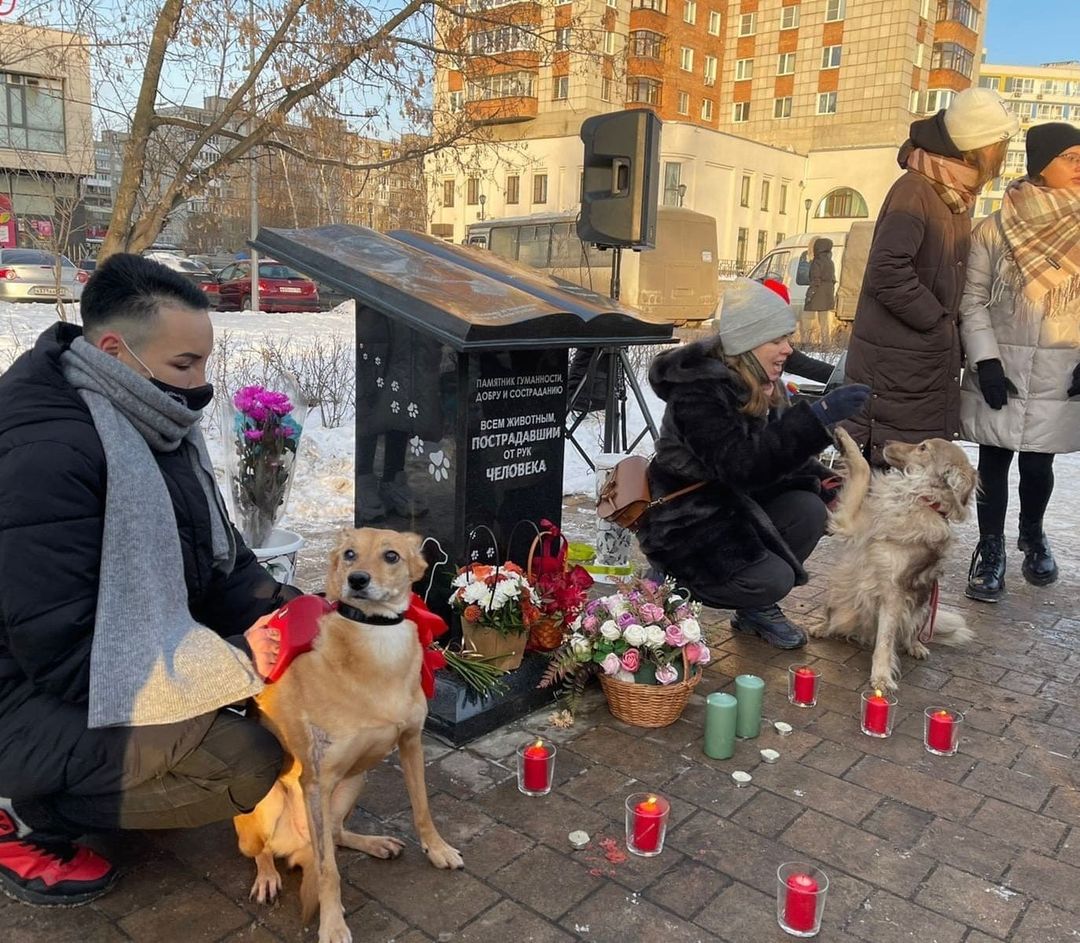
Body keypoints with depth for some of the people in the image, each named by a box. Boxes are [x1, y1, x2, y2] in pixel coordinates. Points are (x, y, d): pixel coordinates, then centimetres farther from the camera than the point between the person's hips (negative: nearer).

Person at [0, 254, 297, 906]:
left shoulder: (158, 429, 3)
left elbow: (221, 560, 7)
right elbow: (60, 654, -28)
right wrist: (236, 660, -28)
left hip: (132, 659, 9)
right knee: (251, 765, -23)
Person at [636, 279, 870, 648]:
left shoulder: (762, 385, 2)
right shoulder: (697, 393, -25)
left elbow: (776, 456, 8)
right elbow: (742, 467, -36)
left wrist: (821, 480, -12)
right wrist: (816, 418, -40)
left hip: (733, 504, 8)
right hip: (682, 519, -8)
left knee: (808, 509, -14)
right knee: (772, 578, -23)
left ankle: (757, 608, 5)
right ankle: (673, 581, 2)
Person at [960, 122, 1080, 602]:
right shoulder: (994, 229, -2)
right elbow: (972, 300, -2)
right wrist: (986, 360, -10)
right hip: (1002, 369, -1)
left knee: (1037, 462, 5)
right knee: (994, 461, 4)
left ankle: (1032, 534, 34)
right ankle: (990, 550, 20)